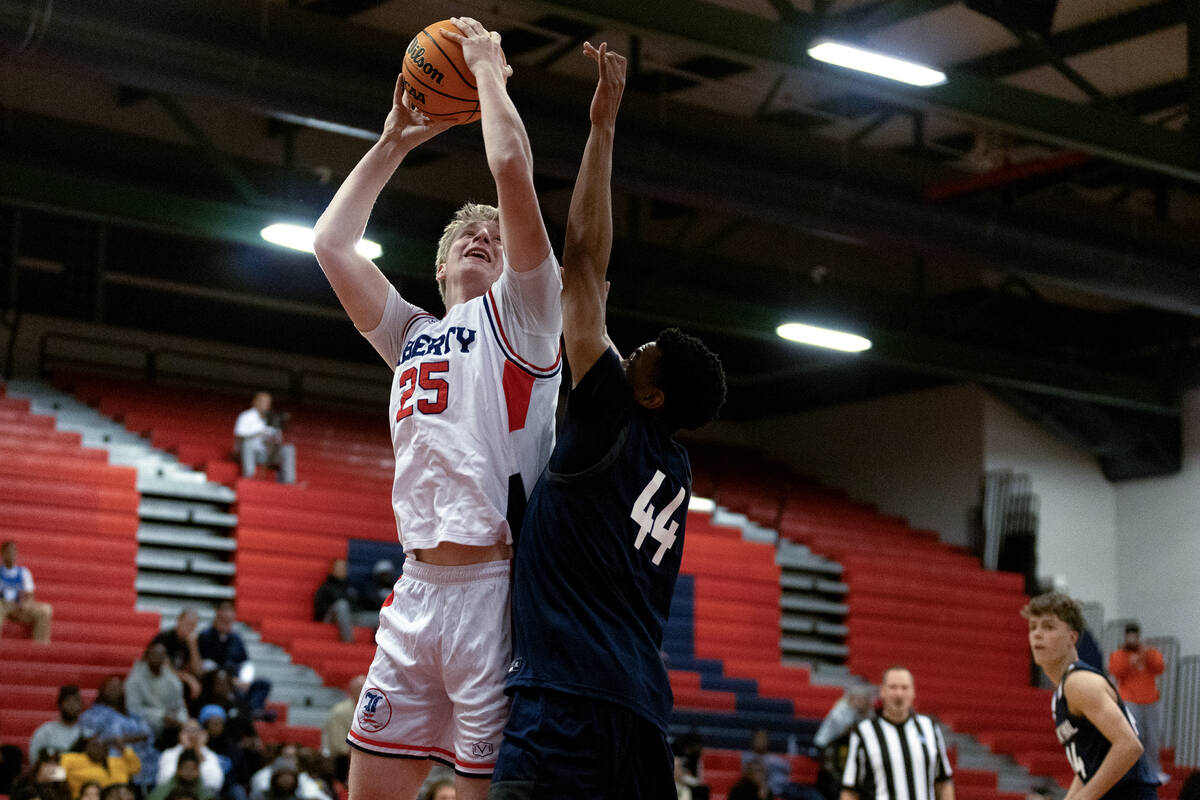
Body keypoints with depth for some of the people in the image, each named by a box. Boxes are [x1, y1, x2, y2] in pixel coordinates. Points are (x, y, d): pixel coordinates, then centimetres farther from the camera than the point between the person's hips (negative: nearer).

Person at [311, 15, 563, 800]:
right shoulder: (411, 335, 23)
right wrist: (395, 141, 25)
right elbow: (332, 242, 22)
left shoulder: (519, 312, 6)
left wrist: (488, 66, 8)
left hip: (493, 584, -6)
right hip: (418, 588, 6)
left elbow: (512, 164, -6)